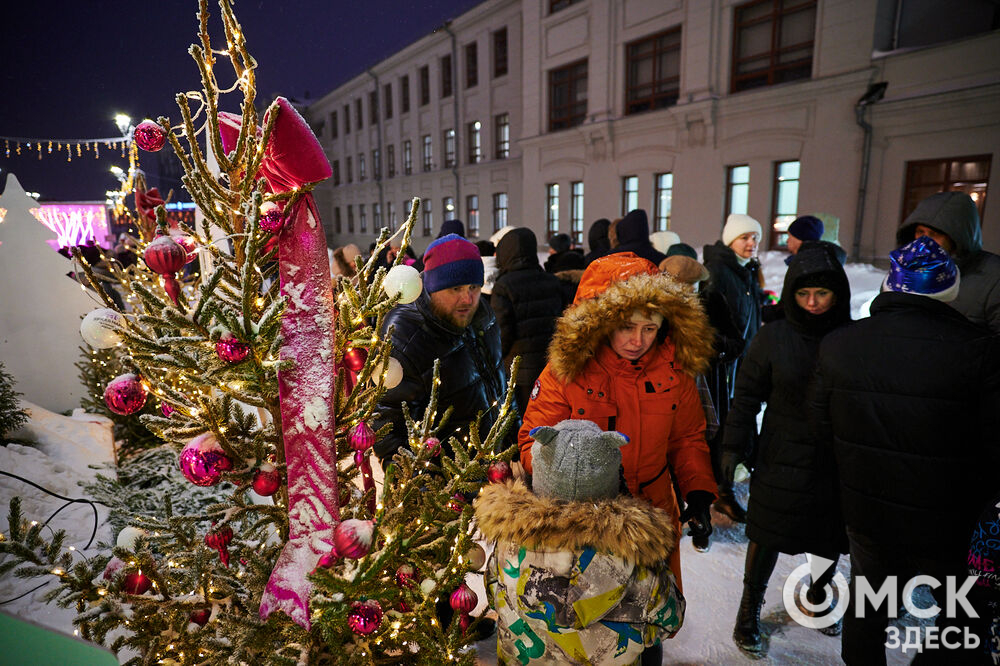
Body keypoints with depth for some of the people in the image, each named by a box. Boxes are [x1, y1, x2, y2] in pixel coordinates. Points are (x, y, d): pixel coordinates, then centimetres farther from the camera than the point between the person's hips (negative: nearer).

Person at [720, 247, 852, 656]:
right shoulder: (774, 337, -9)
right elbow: (746, 395, -4)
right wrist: (734, 446, -5)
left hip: (837, 463, 2)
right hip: (782, 459, -2)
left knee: (830, 539, 18)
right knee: (768, 538, 9)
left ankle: (818, 597, 45)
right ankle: (749, 612, 28)